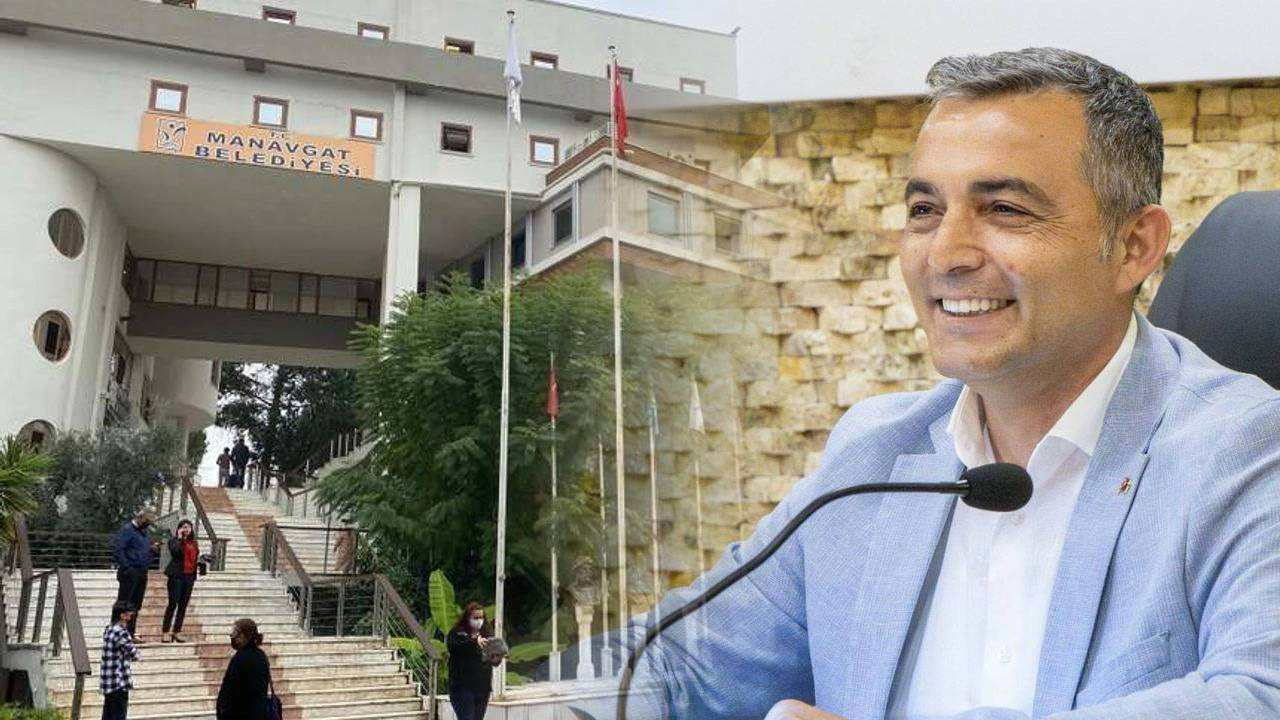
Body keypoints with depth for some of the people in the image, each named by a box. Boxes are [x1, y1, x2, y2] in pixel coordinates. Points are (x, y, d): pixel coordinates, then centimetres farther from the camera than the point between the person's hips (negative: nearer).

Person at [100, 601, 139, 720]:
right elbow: (134, 654, -17)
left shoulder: (109, 629, 8)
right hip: (119, 683, -9)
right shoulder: (121, 633, -20)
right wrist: (138, 653, 3)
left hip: (108, 682, 9)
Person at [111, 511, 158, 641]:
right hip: (130, 572, -8)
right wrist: (125, 567, -20)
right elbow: (117, 549, -17)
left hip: (142, 573, 8)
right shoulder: (127, 529, -8)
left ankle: (130, 633, 17)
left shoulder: (144, 532, 18)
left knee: (136, 605, 11)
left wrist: (153, 549, 4)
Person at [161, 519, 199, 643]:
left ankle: (176, 632, 14)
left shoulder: (193, 542, 15)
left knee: (183, 605, 7)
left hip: (189, 576, 6)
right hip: (177, 575, -6)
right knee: (173, 604, -5)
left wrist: (198, 563, 5)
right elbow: (174, 551, -22)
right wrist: (179, 538, -14)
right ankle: (165, 632, 0)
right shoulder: (174, 540, -1)